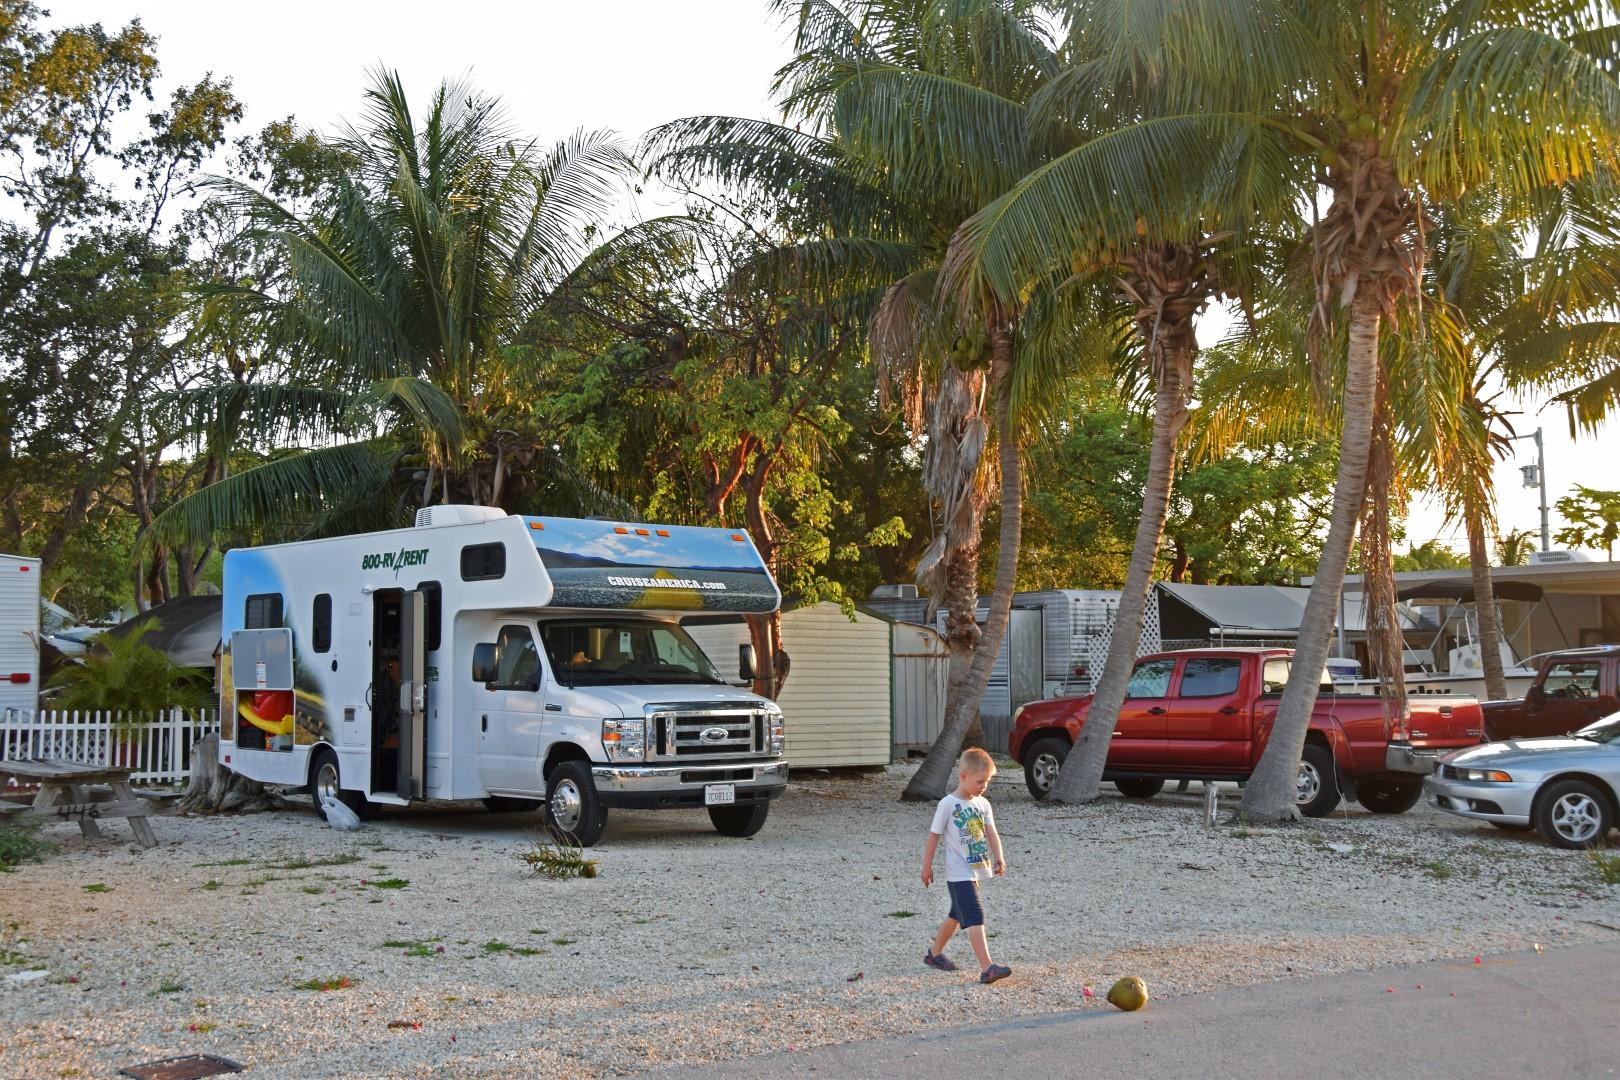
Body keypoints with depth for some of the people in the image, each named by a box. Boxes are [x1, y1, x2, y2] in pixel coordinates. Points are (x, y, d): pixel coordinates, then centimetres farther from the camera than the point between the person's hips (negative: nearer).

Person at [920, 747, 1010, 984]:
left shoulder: (983, 804, 6)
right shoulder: (948, 804, -12)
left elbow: (991, 832, 1)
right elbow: (934, 835, -6)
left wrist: (998, 858, -14)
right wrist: (927, 866, -3)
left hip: (976, 870, 8)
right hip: (958, 873, -8)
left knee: (958, 914, 20)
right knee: (974, 916, -15)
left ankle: (935, 953, 37)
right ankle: (987, 968, -21)